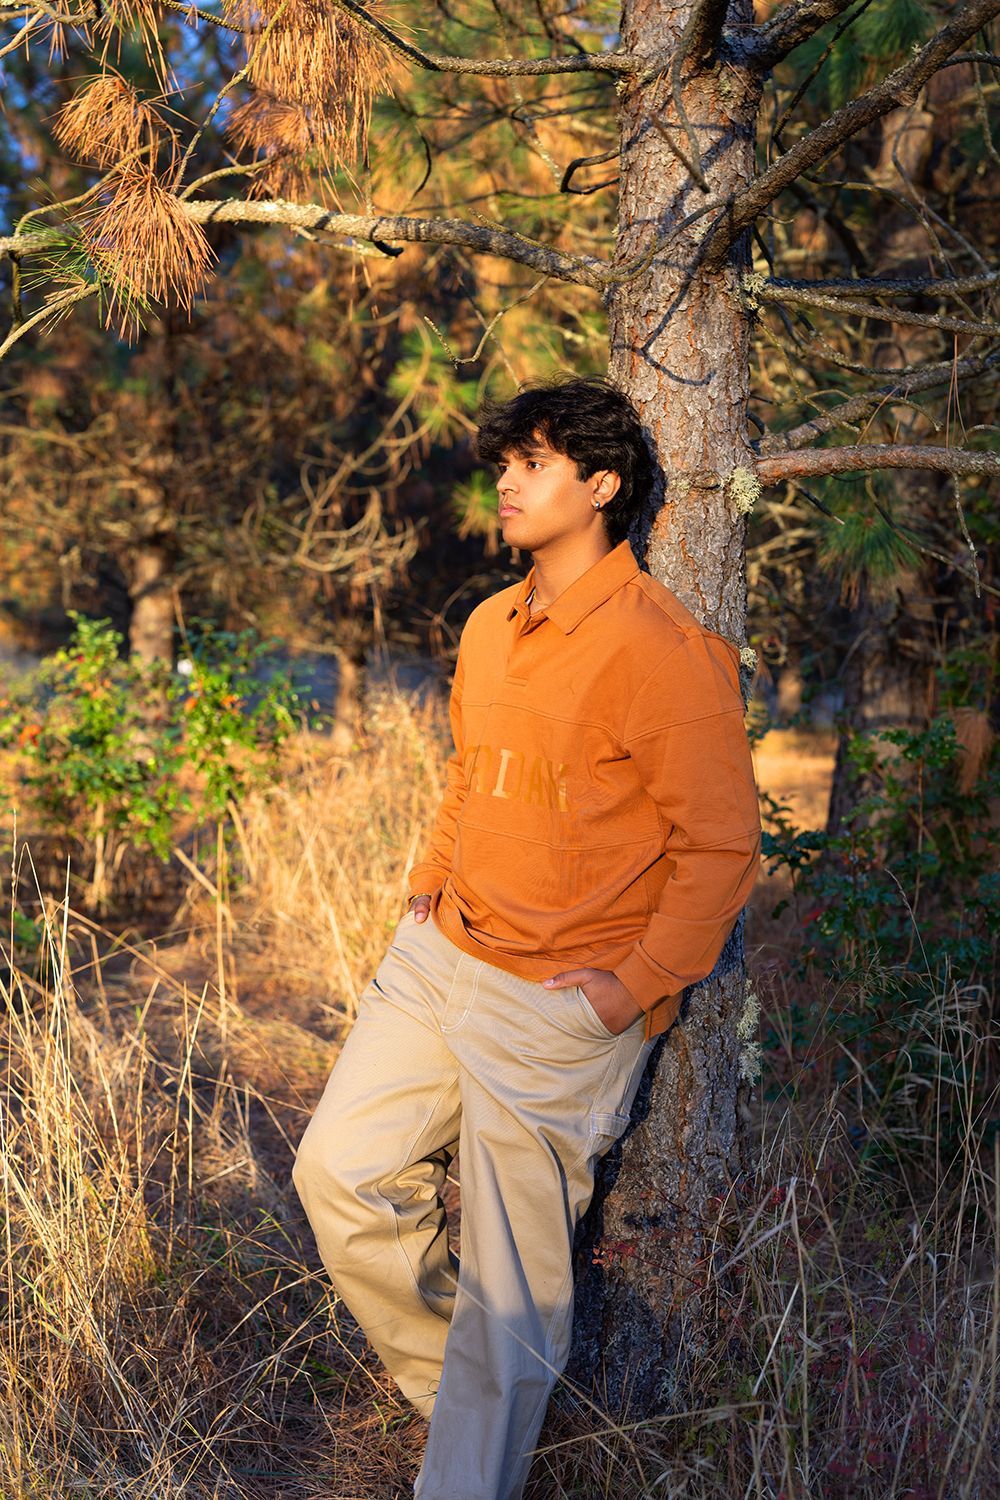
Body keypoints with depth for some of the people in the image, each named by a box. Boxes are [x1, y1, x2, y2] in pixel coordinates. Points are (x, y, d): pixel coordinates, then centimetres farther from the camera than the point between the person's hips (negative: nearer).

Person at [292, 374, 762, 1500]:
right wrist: (428, 886, 14)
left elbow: (721, 846, -14)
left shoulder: (663, 652, -16)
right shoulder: (489, 628, 9)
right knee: (340, 1169, 11)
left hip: (561, 1007, -8)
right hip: (439, 960, 8)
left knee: (511, 1278, 1)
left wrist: (634, 988, -16)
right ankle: (451, 1383, 33)